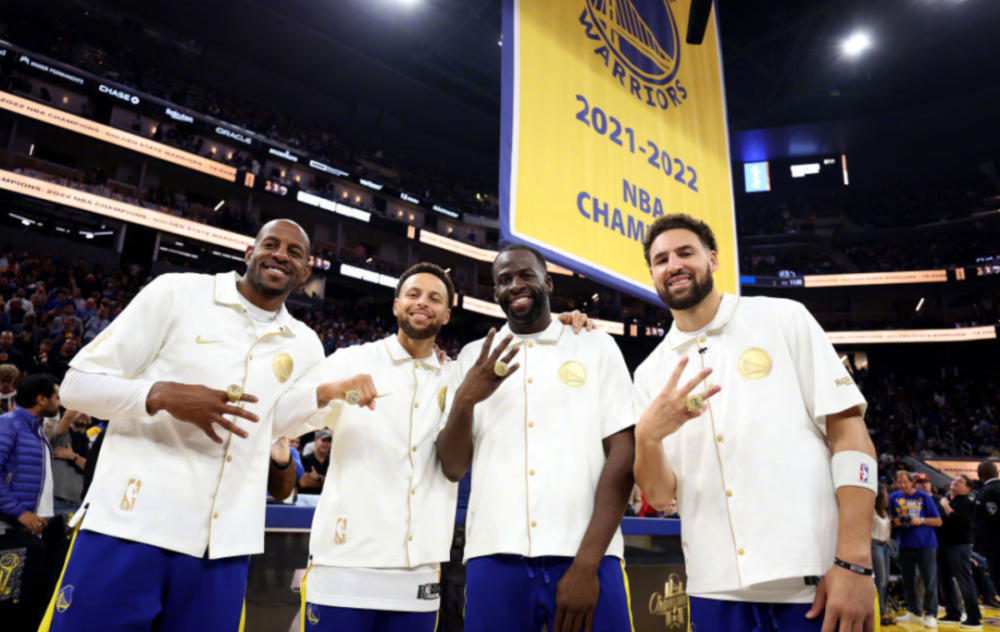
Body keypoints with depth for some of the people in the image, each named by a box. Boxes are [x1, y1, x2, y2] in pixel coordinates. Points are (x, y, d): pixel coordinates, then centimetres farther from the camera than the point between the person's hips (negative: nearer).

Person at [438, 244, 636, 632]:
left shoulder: (596, 346, 5)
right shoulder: (475, 356, 10)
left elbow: (623, 455, -3)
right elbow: (453, 468, 8)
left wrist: (587, 563, -11)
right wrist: (464, 400, -11)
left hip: (584, 555, -1)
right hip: (495, 557, 2)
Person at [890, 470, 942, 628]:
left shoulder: (924, 497, -5)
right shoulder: (894, 497, 2)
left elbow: (938, 521, -2)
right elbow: (892, 519, 13)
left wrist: (921, 520, -18)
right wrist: (895, 522, -9)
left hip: (926, 544, -3)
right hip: (905, 545, 3)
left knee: (930, 581, -2)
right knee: (908, 580, 9)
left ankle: (930, 615, 9)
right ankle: (914, 612, 23)